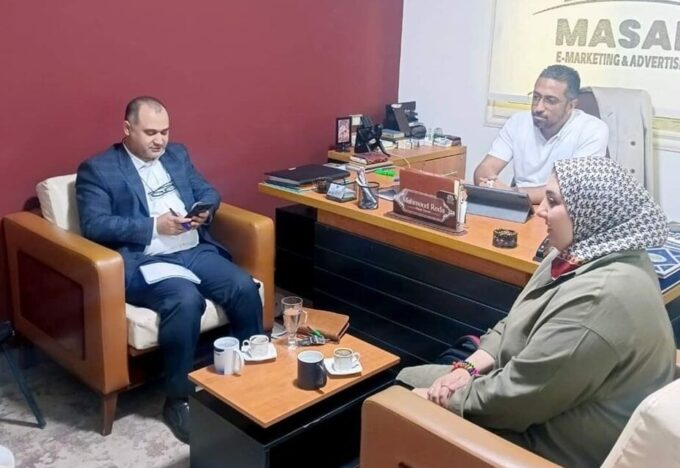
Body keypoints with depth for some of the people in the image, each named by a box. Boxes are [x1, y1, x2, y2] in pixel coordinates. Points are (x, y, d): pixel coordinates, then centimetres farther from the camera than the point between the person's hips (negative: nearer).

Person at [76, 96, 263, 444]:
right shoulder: (97, 169, 1)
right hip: (145, 262, -5)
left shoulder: (177, 154, 18)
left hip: (196, 251, 6)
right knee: (186, 300, -33)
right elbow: (94, 225, -10)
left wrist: (204, 211, -4)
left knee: (245, 288, -19)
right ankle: (178, 399, -15)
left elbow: (208, 192, 21)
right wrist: (154, 225, -16)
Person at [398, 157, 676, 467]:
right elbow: (516, 325, 8)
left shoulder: (600, 298, -32)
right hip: (548, 404, 9)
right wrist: (467, 367, -5)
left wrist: (448, 399, -13)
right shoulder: (583, 254, 0)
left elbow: (516, 396, -27)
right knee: (407, 381, 8)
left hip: (561, 441, -9)